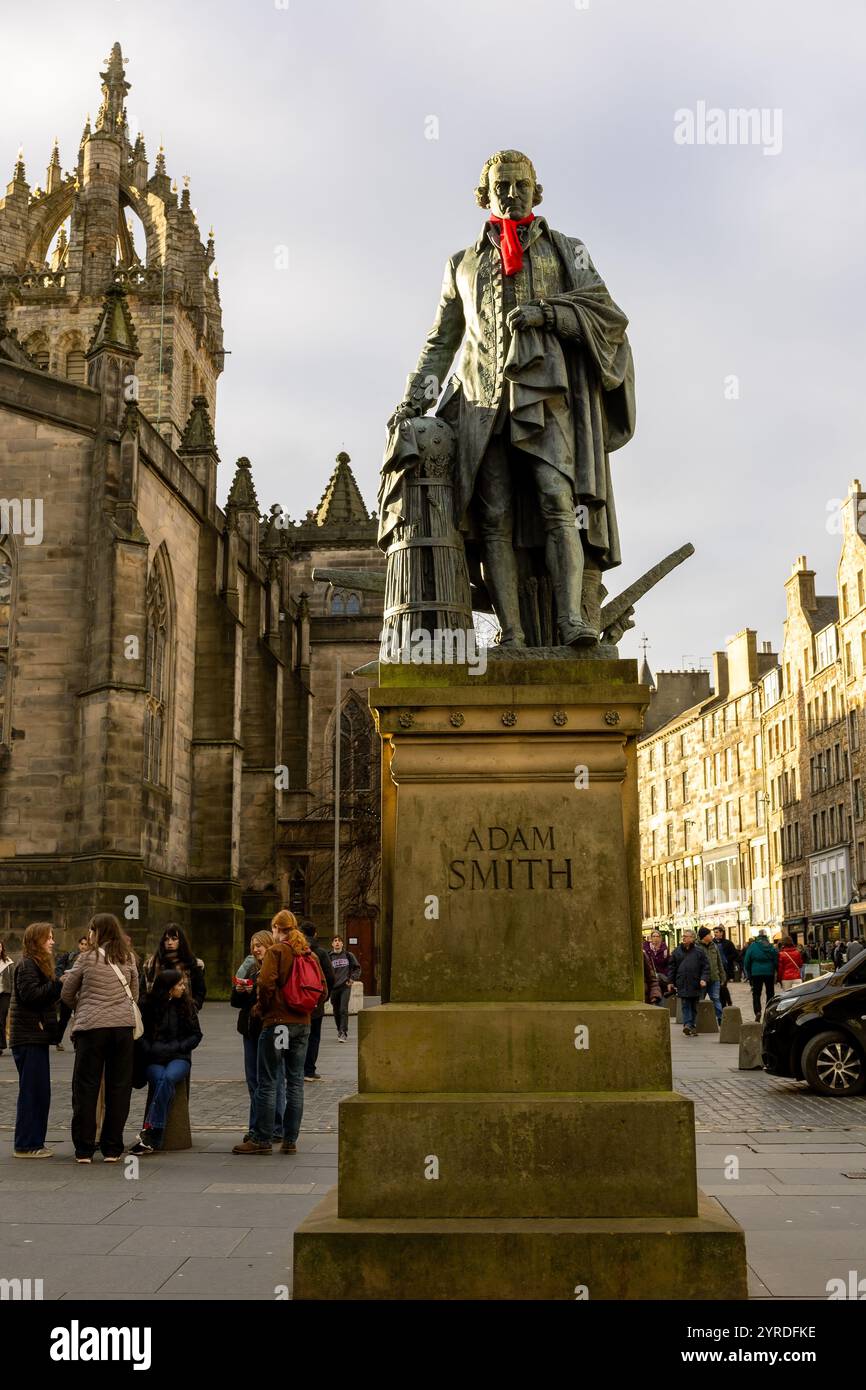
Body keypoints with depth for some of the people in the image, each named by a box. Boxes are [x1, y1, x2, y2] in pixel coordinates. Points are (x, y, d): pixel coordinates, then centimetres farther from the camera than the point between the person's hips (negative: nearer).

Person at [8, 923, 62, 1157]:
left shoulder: (39, 965, 20)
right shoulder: (27, 965, -11)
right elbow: (30, 994, -22)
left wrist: (57, 987, 1)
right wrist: (58, 984, -19)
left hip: (36, 1037, 10)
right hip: (28, 1038, -10)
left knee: (40, 1092, 11)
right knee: (32, 1091, -7)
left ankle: (34, 1142, 17)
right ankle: (26, 1145, -2)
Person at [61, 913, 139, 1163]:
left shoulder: (87, 958, -2)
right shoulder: (128, 958, 6)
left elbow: (67, 994, 6)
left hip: (91, 1027, -3)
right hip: (123, 1025, 3)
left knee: (86, 1087, 6)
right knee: (118, 1087, 8)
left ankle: (84, 1149, 9)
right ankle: (112, 1149, 11)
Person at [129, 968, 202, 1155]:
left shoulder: (187, 1005, 9)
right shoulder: (147, 1005, 3)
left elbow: (196, 1035, 11)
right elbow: (140, 1035, 6)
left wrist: (177, 1047, -4)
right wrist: (151, 1050, -9)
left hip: (179, 1058, 1)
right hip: (153, 1059, -1)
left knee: (168, 1078, -33)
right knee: (160, 1079, -33)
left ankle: (149, 1131, -37)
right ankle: (154, 1140, -36)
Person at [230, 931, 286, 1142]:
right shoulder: (251, 968, 15)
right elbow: (236, 1002, 17)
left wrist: (256, 991, -22)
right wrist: (239, 990, -3)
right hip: (251, 1029, 7)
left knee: (274, 1080, -1)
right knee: (253, 1080, 11)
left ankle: (276, 1128, 6)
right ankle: (256, 1128, 18)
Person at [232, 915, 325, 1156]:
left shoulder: (275, 951, -7)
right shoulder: (310, 954, 11)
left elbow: (266, 984, -18)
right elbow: (322, 988, 9)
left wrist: (260, 1008, -3)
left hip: (277, 1022, -6)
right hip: (302, 1022, 6)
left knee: (267, 1082, 1)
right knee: (295, 1081, 8)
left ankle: (262, 1139, 4)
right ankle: (290, 1140, 10)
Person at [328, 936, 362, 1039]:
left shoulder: (348, 955, 3)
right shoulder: (329, 956, 1)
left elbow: (357, 968, 12)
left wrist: (352, 978, 2)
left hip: (345, 986, -1)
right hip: (334, 987, 1)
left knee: (343, 1010, -12)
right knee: (336, 1011, 9)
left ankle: (344, 1033, -12)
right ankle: (339, 1031, 26)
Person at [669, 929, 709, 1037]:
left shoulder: (700, 951, 2)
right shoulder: (677, 951, 8)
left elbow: (706, 966, 0)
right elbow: (672, 967, 10)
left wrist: (704, 979, -13)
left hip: (695, 984, 0)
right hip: (682, 984, 0)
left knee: (694, 1006, 9)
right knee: (686, 1005, -8)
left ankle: (691, 1025, 19)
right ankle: (687, 1024, -18)